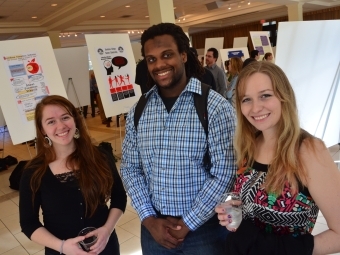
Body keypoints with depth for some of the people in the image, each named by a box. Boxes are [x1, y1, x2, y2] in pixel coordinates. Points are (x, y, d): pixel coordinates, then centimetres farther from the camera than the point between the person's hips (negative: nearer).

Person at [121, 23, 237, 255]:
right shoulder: (138, 111, -2)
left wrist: (187, 224, -13)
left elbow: (224, 174, -15)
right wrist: (149, 219, -6)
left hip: (203, 227, -3)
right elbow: (130, 169, 2)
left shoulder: (215, 107, -14)